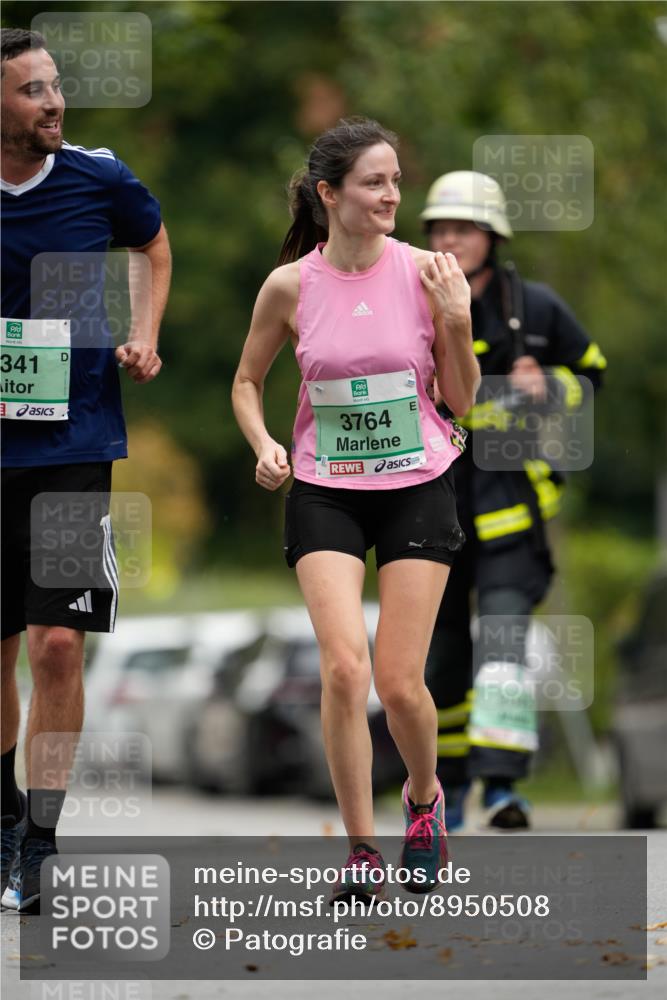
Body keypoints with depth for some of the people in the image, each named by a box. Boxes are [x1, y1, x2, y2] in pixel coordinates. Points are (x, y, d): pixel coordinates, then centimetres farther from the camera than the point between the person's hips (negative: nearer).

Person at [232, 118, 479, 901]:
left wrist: (456, 322, -16)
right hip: (324, 492, 0)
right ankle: (360, 850, -3)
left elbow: (462, 400, 0)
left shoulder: (426, 273, -7)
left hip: (417, 487, 0)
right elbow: (247, 381, 10)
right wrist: (264, 445, -8)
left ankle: (424, 794, 31)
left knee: (400, 683, -2)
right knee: (344, 668, -15)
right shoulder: (290, 285, -6)